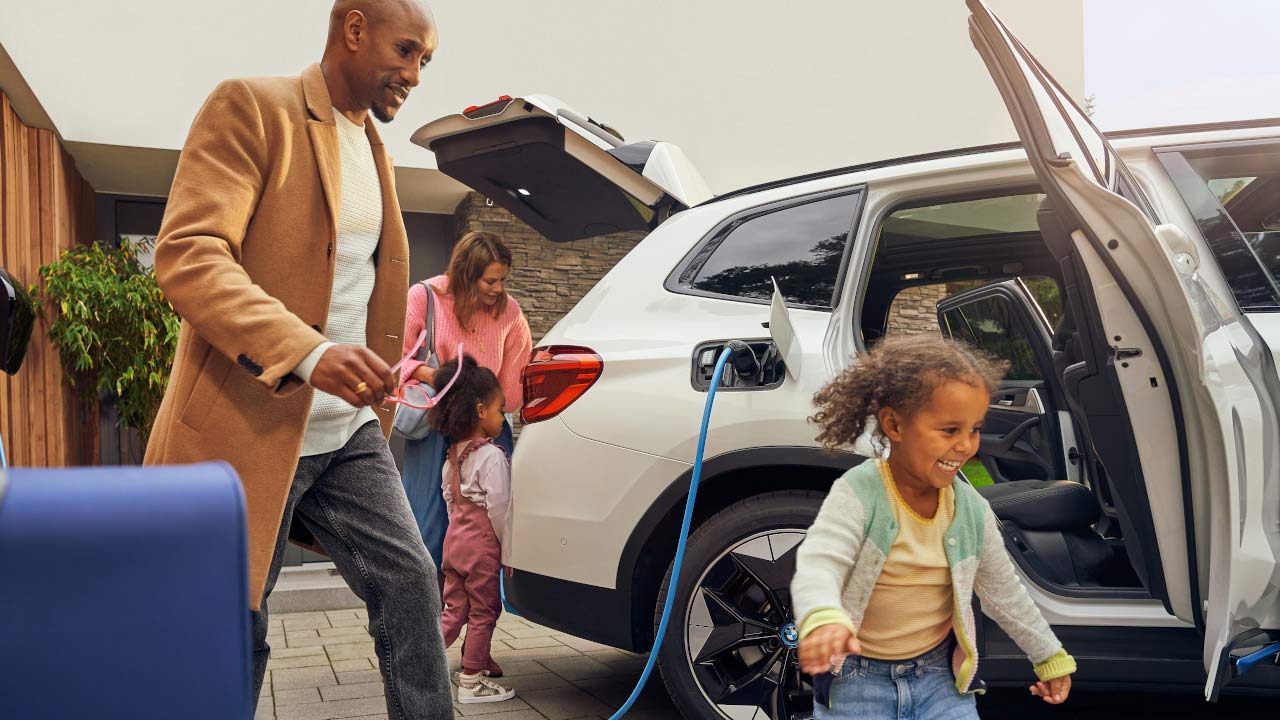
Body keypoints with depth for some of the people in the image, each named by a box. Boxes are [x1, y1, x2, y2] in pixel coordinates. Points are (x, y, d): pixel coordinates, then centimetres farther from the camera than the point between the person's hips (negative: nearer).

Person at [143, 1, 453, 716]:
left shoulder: (374, 149, 16)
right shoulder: (252, 108, -8)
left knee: (411, 585, 0)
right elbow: (187, 254, -20)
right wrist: (309, 353, -33)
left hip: (350, 434, 7)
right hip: (250, 428, -6)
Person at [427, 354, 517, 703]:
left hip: (455, 540, 7)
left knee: (455, 609, 16)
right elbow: (498, 509, -17)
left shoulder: (454, 453, 8)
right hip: (483, 546, -7)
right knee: (483, 612, 3)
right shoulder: (492, 456, -17)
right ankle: (471, 682, 9)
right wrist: (508, 550, -10)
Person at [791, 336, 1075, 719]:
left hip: (939, 676, 3)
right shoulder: (858, 493, -17)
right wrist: (823, 619, -52)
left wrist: (1050, 657, 21)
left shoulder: (972, 509, -2)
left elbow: (1005, 593, 13)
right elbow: (817, 565, -31)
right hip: (858, 679, -3)